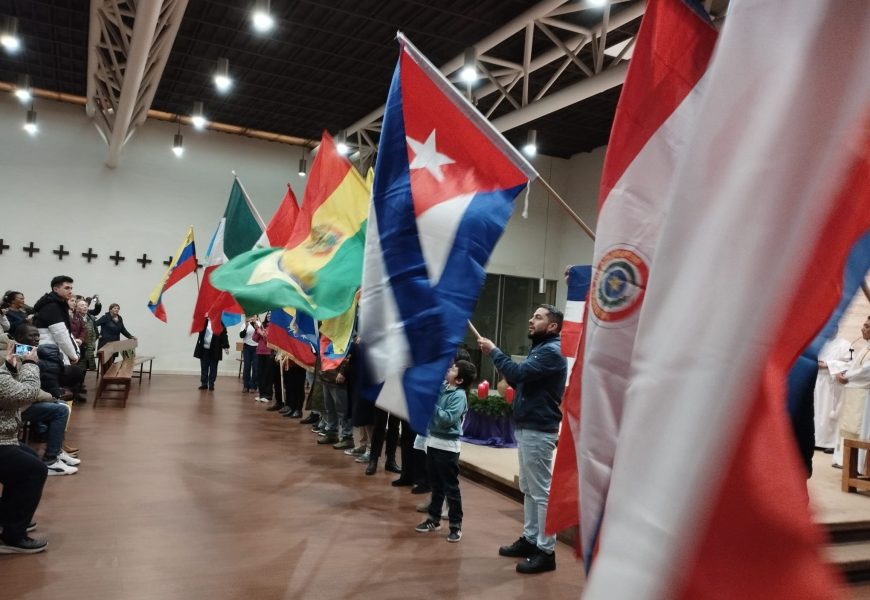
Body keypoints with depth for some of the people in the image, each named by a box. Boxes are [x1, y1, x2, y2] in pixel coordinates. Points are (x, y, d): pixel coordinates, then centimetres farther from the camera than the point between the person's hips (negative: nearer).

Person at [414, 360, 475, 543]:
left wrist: (431, 404, -22)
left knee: (451, 487, 1)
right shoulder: (442, 388, 5)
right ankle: (434, 518, 31)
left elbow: (447, 419, -25)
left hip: (447, 446, -7)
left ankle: (456, 525, 10)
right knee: (435, 485, 18)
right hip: (432, 441, 7)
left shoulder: (459, 395, -16)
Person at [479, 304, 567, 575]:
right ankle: (530, 539, 26)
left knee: (541, 491, -5)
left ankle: (546, 552, 1)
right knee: (528, 489, 16)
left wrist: (493, 351, -13)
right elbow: (520, 380, 13)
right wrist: (496, 354, 1)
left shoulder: (551, 352, -15)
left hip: (539, 431, -10)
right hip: (526, 428, 10)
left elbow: (519, 373, -25)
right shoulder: (540, 349, 17)